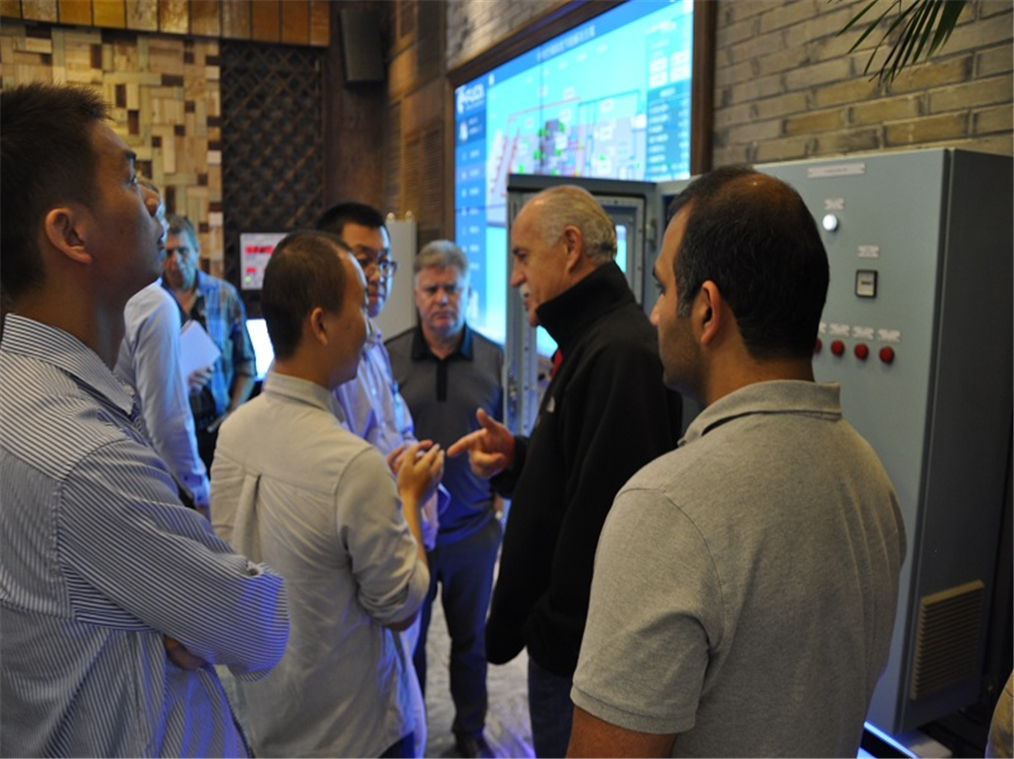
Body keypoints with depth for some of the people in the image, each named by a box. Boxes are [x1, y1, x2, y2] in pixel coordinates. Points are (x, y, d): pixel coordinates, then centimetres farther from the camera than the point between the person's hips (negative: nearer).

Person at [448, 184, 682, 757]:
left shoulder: (621, 354, -24)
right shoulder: (592, 342, 11)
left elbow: (603, 515, -29)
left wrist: (556, 636, -19)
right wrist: (516, 459, -1)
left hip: (579, 649, -10)